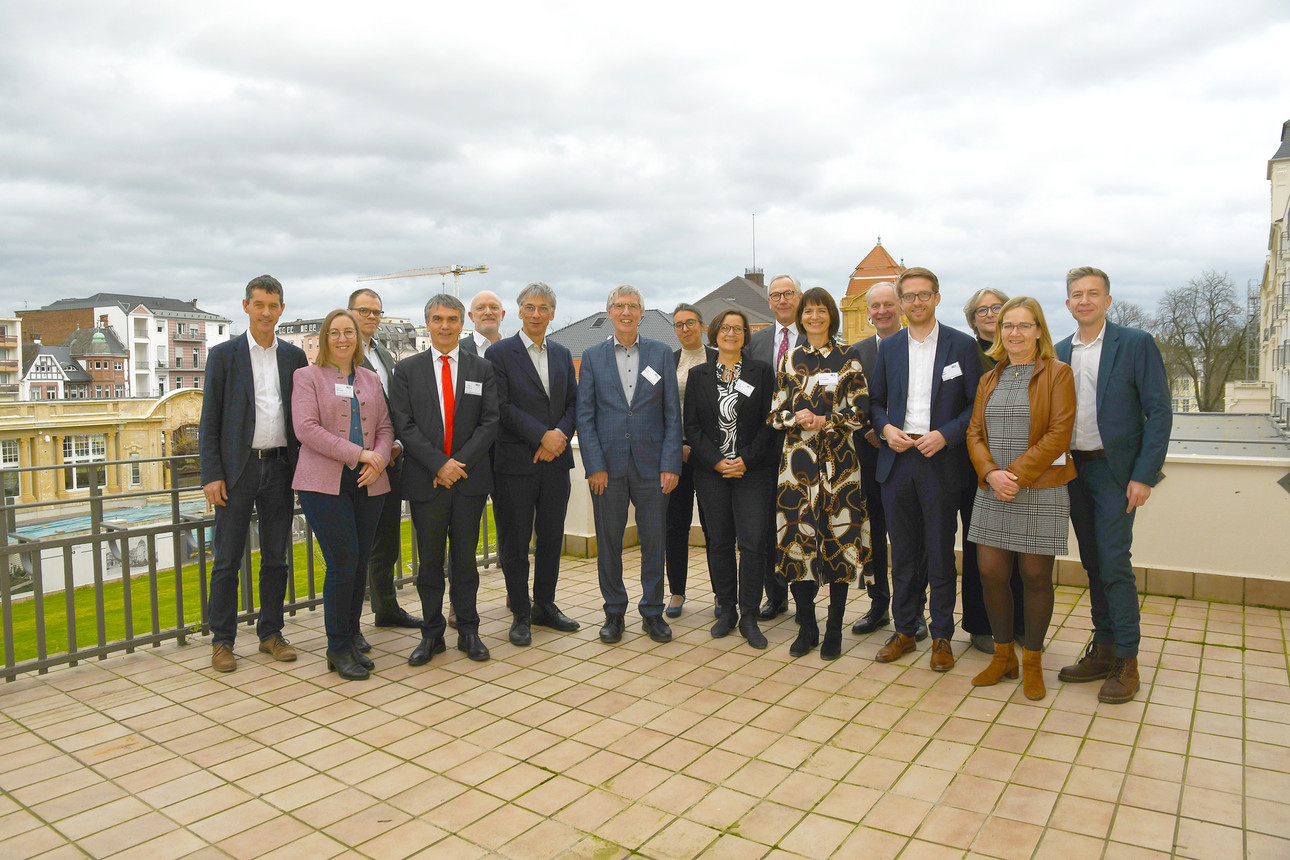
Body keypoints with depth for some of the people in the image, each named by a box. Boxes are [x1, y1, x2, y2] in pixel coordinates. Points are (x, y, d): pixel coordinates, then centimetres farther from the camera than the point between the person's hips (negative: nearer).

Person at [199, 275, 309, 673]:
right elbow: (209, 420, -1)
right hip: (237, 468, -3)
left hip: (280, 467, 3)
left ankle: (270, 633, 21)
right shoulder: (224, 354, 1)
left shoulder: (294, 357, 9)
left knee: (276, 558, 10)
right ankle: (222, 641, 14)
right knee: (227, 561, 3)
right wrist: (212, 474, -9)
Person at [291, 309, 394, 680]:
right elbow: (306, 428, -9)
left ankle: (351, 640, 20)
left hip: (368, 483, 4)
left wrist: (379, 458, -8)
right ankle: (338, 648, 7)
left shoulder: (371, 379, 18)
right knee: (342, 564, -8)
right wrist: (358, 454, -15)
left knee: (360, 564, 6)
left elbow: (385, 427, 14)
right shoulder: (307, 376, 4)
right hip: (324, 483, -4)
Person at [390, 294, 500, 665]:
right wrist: (439, 464, -13)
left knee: (465, 558, 8)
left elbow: (489, 422, 0)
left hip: (469, 478, 1)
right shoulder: (407, 369, 5)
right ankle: (432, 633, 19)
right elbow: (404, 425, -3)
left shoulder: (482, 368, 7)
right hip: (426, 480, 0)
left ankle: (468, 631, 20)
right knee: (429, 561, 7)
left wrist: (459, 461, -12)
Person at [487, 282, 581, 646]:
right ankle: (520, 613, 17)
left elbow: (573, 403, 11)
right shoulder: (499, 353, -2)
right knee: (515, 542, 4)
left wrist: (561, 434, -8)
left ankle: (545, 605, 27)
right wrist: (542, 436, -16)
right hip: (515, 462, -4)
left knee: (552, 538, 12)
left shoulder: (562, 354, 14)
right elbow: (502, 407, -10)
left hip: (556, 461, 5)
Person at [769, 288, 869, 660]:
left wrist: (824, 421, -15)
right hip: (797, 458, 2)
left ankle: (834, 630, 13)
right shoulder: (790, 359, 11)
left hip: (838, 459, -2)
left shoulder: (848, 358, 3)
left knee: (839, 538, 0)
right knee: (798, 539, 2)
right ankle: (806, 627, 17)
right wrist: (797, 418, -11)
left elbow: (859, 411, -1)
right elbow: (775, 412, 10)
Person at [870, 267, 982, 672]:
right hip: (897, 460, 3)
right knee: (902, 551, 11)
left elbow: (977, 405, -1)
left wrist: (945, 435, -14)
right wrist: (885, 428, -5)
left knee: (940, 553, 4)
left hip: (941, 462, -3)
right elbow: (876, 400, 15)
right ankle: (904, 630, 23)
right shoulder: (889, 346, 10)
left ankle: (942, 636, 18)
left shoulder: (962, 345, 0)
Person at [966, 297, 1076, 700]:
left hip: (1041, 491, -4)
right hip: (992, 492, 4)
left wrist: (1017, 475, -17)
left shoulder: (1057, 373, -2)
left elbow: (1058, 434, -10)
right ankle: (1003, 655, 22)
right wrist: (990, 473, -10)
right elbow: (974, 433, 8)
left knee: (1035, 576, 3)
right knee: (991, 572, 4)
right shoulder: (989, 379, 13)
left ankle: (1032, 662, 20)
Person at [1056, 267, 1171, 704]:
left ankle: (1127, 662, 6)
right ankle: (1103, 650, 22)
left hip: (1115, 471, -5)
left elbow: (1159, 412, -8)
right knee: (1093, 565, 11)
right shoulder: (1059, 353, 10)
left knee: (1114, 564, -6)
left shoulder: (1136, 344, -5)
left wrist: (1144, 475, -14)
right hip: (1074, 471, 5)